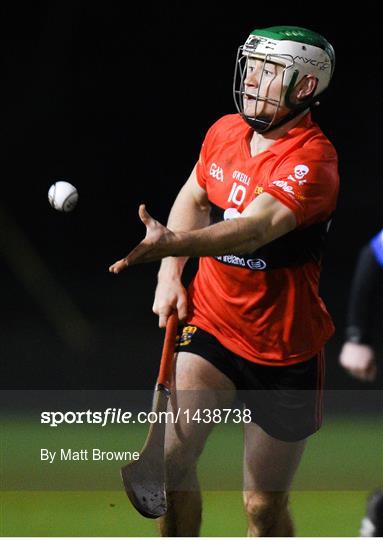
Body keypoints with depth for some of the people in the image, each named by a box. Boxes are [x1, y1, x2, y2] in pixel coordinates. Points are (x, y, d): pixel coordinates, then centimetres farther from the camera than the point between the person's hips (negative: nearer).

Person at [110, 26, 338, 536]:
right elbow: (193, 196, 19)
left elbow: (256, 227, -39)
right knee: (171, 453, -18)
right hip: (209, 322, 4)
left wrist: (172, 243, -55)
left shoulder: (312, 161, -22)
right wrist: (170, 273, 5)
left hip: (284, 347, -4)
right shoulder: (225, 131, -1)